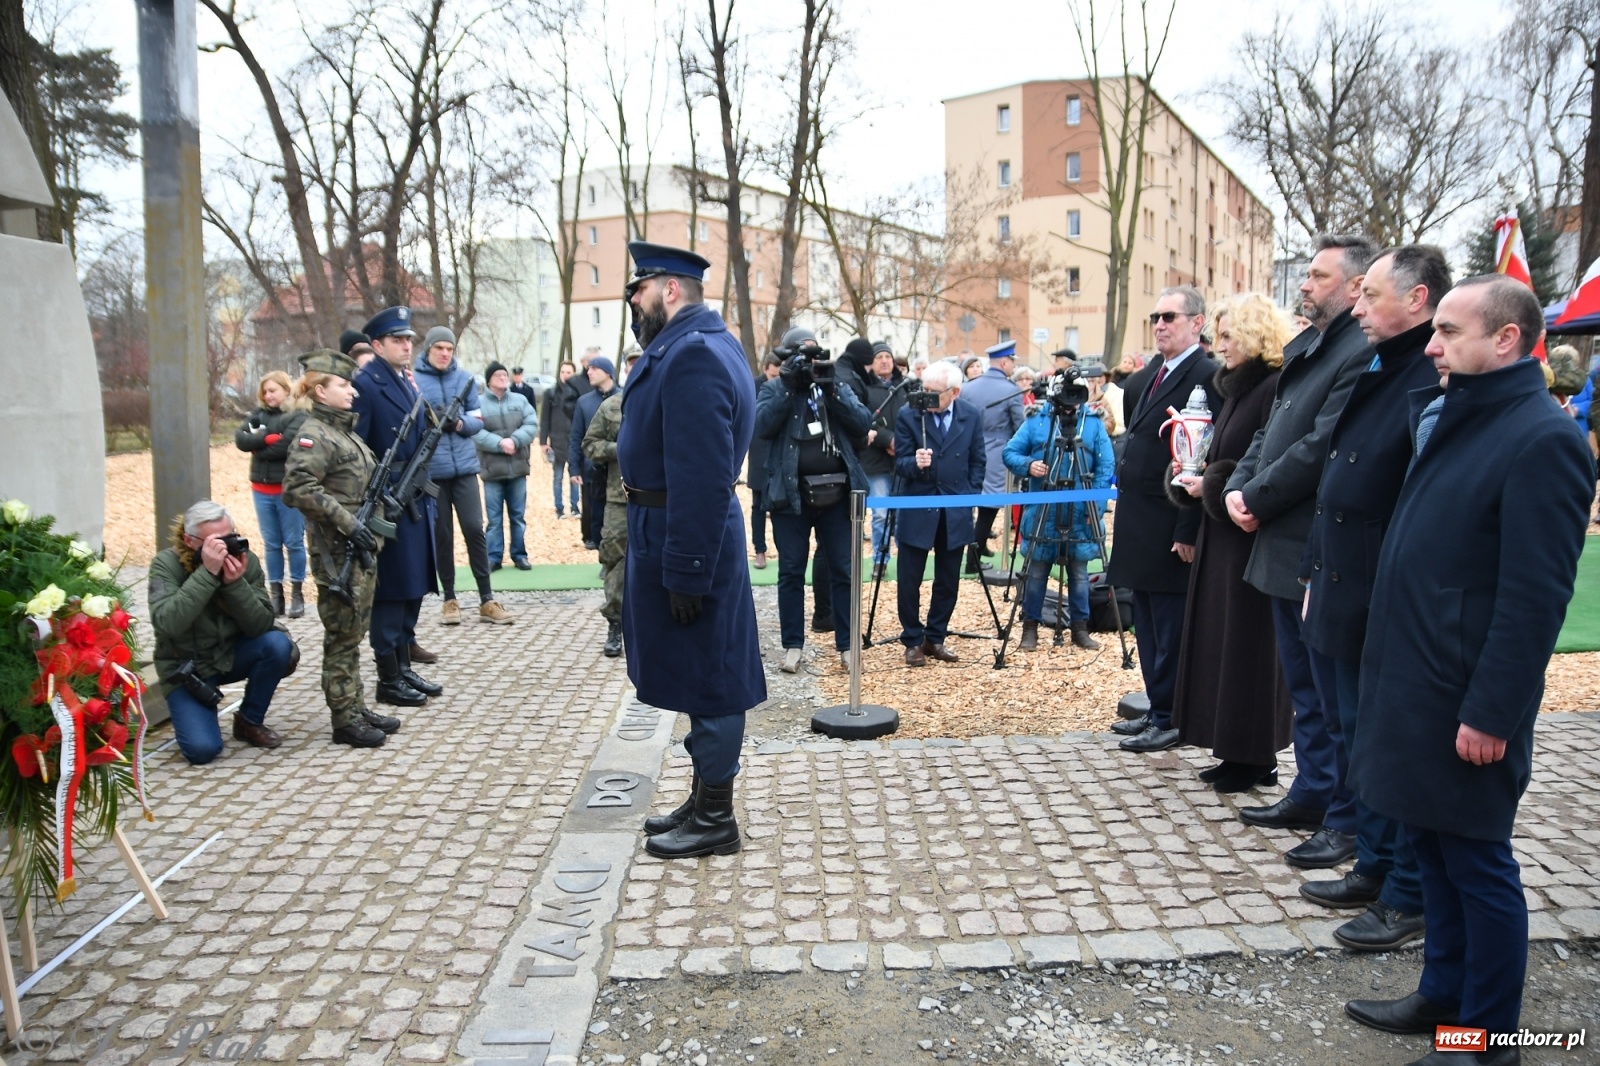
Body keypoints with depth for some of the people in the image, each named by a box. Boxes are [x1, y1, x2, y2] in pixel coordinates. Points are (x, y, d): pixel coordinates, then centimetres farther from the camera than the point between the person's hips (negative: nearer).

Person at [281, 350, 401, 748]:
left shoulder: (346, 431, 15)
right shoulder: (314, 435, -13)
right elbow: (298, 487, -25)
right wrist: (348, 523, -24)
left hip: (362, 550, 9)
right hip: (338, 553, -9)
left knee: (354, 634, 15)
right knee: (341, 639, -1)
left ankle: (357, 709, 24)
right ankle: (345, 721, 7)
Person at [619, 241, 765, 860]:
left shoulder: (693, 356, -20)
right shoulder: (690, 345, 14)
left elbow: (702, 477, -25)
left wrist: (686, 572, -24)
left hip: (687, 536, -11)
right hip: (673, 532, 11)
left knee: (705, 678, 0)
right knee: (702, 676, 17)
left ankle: (715, 821, 14)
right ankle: (704, 802, 30)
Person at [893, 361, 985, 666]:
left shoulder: (971, 417, 1)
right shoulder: (907, 415, -7)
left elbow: (978, 462, 8)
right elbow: (899, 463, -9)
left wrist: (967, 496, 0)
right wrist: (915, 463, -30)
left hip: (955, 513, 2)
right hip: (917, 510, -2)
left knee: (948, 581, 9)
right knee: (909, 581, 2)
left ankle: (935, 638, 23)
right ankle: (913, 641, 16)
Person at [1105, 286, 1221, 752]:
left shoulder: (1207, 376, -13)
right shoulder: (1150, 374, 14)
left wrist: (1188, 531, -20)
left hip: (1171, 529, -9)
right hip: (1139, 525, 9)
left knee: (1170, 628, 1)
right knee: (1148, 626, 17)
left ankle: (1170, 721, 13)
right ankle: (1156, 710, 29)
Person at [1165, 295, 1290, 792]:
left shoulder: (1277, 388, -14)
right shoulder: (1238, 387, 15)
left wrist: (1211, 486, -16)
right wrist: (1195, 480, 1)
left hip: (1254, 538, -9)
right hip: (1221, 536, 9)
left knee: (1247, 645, -1)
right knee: (1222, 639, 11)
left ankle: (1254, 757, 11)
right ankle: (1235, 750, 20)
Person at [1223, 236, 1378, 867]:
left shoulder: (1363, 354, -17)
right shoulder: (1303, 348, 14)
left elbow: (1320, 448, -22)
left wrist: (1256, 499, -13)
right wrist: (1237, 488, -1)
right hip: (1283, 546, 10)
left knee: (1335, 695, 2)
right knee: (1304, 688, 19)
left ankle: (1348, 821, 16)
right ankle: (1312, 795, 33)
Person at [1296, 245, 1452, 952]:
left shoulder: (1439, 384, -19)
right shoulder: (1373, 375, 12)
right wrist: (1316, 577, 15)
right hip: (1348, 602, 9)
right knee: (1359, 742, 20)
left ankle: (1409, 898, 21)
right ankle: (1375, 866, 36)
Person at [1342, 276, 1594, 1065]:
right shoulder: (1450, 419, 11)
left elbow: (1535, 596, -20)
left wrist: (1492, 713, -19)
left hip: (1464, 701, -9)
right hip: (1414, 682, 9)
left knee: (1478, 865, 6)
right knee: (1433, 849, 19)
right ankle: (1444, 995, 34)